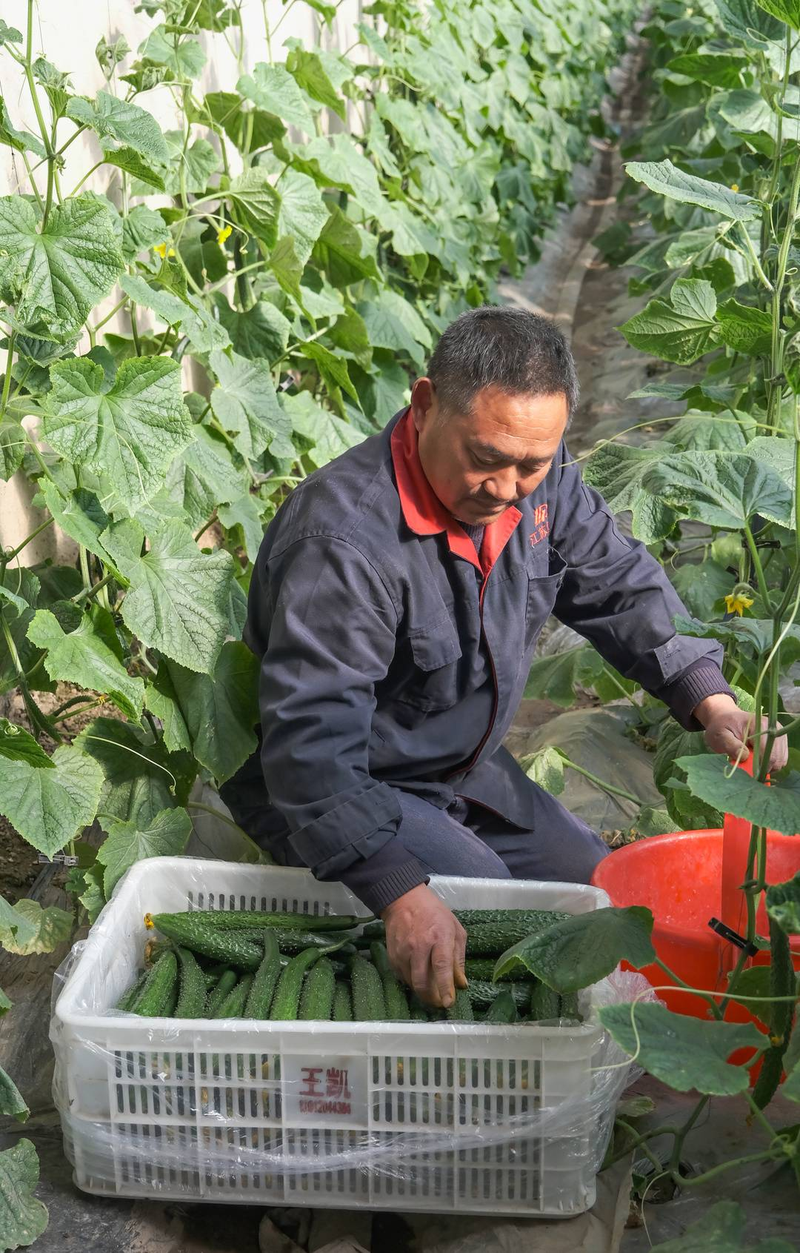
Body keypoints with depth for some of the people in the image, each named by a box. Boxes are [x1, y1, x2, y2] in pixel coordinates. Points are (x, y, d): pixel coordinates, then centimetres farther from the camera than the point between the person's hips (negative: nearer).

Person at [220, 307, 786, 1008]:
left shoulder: (539, 480, -9)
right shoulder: (343, 541, -35)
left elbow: (621, 587, 1)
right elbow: (312, 740, -38)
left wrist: (710, 698, -15)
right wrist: (402, 895, -47)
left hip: (469, 767, 8)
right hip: (355, 788, -8)